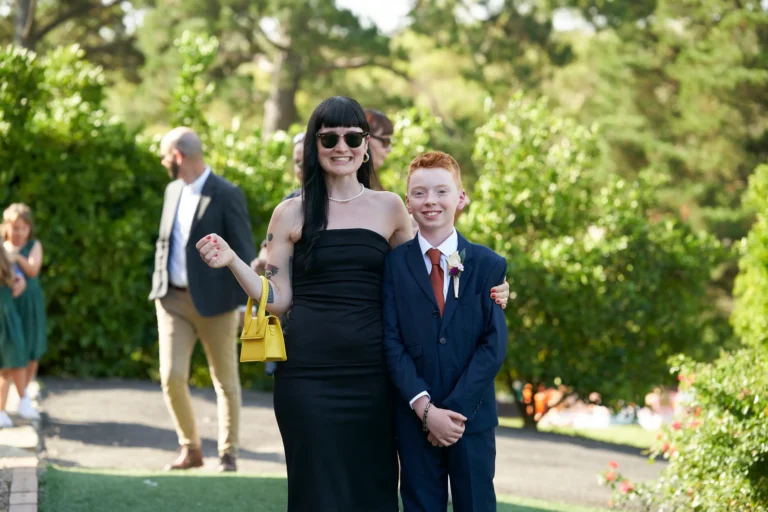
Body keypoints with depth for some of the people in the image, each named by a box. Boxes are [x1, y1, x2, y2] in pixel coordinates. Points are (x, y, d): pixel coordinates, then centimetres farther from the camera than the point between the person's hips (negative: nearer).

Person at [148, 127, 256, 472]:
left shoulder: (226, 195, -10)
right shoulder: (173, 191, 11)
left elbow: (243, 251, -11)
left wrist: (248, 304, -14)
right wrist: (158, 288, 13)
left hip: (214, 301, -5)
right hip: (174, 300, 5)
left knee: (225, 381, 6)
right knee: (172, 376, -4)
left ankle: (228, 455, 17)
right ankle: (190, 449, 11)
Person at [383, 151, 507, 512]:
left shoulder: (488, 265, 1)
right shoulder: (394, 264, 2)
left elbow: (494, 345, -5)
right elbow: (392, 342, -4)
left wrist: (455, 409, -13)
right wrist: (425, 408, -15)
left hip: (472, 414, 0)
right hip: (414, 416, 0)